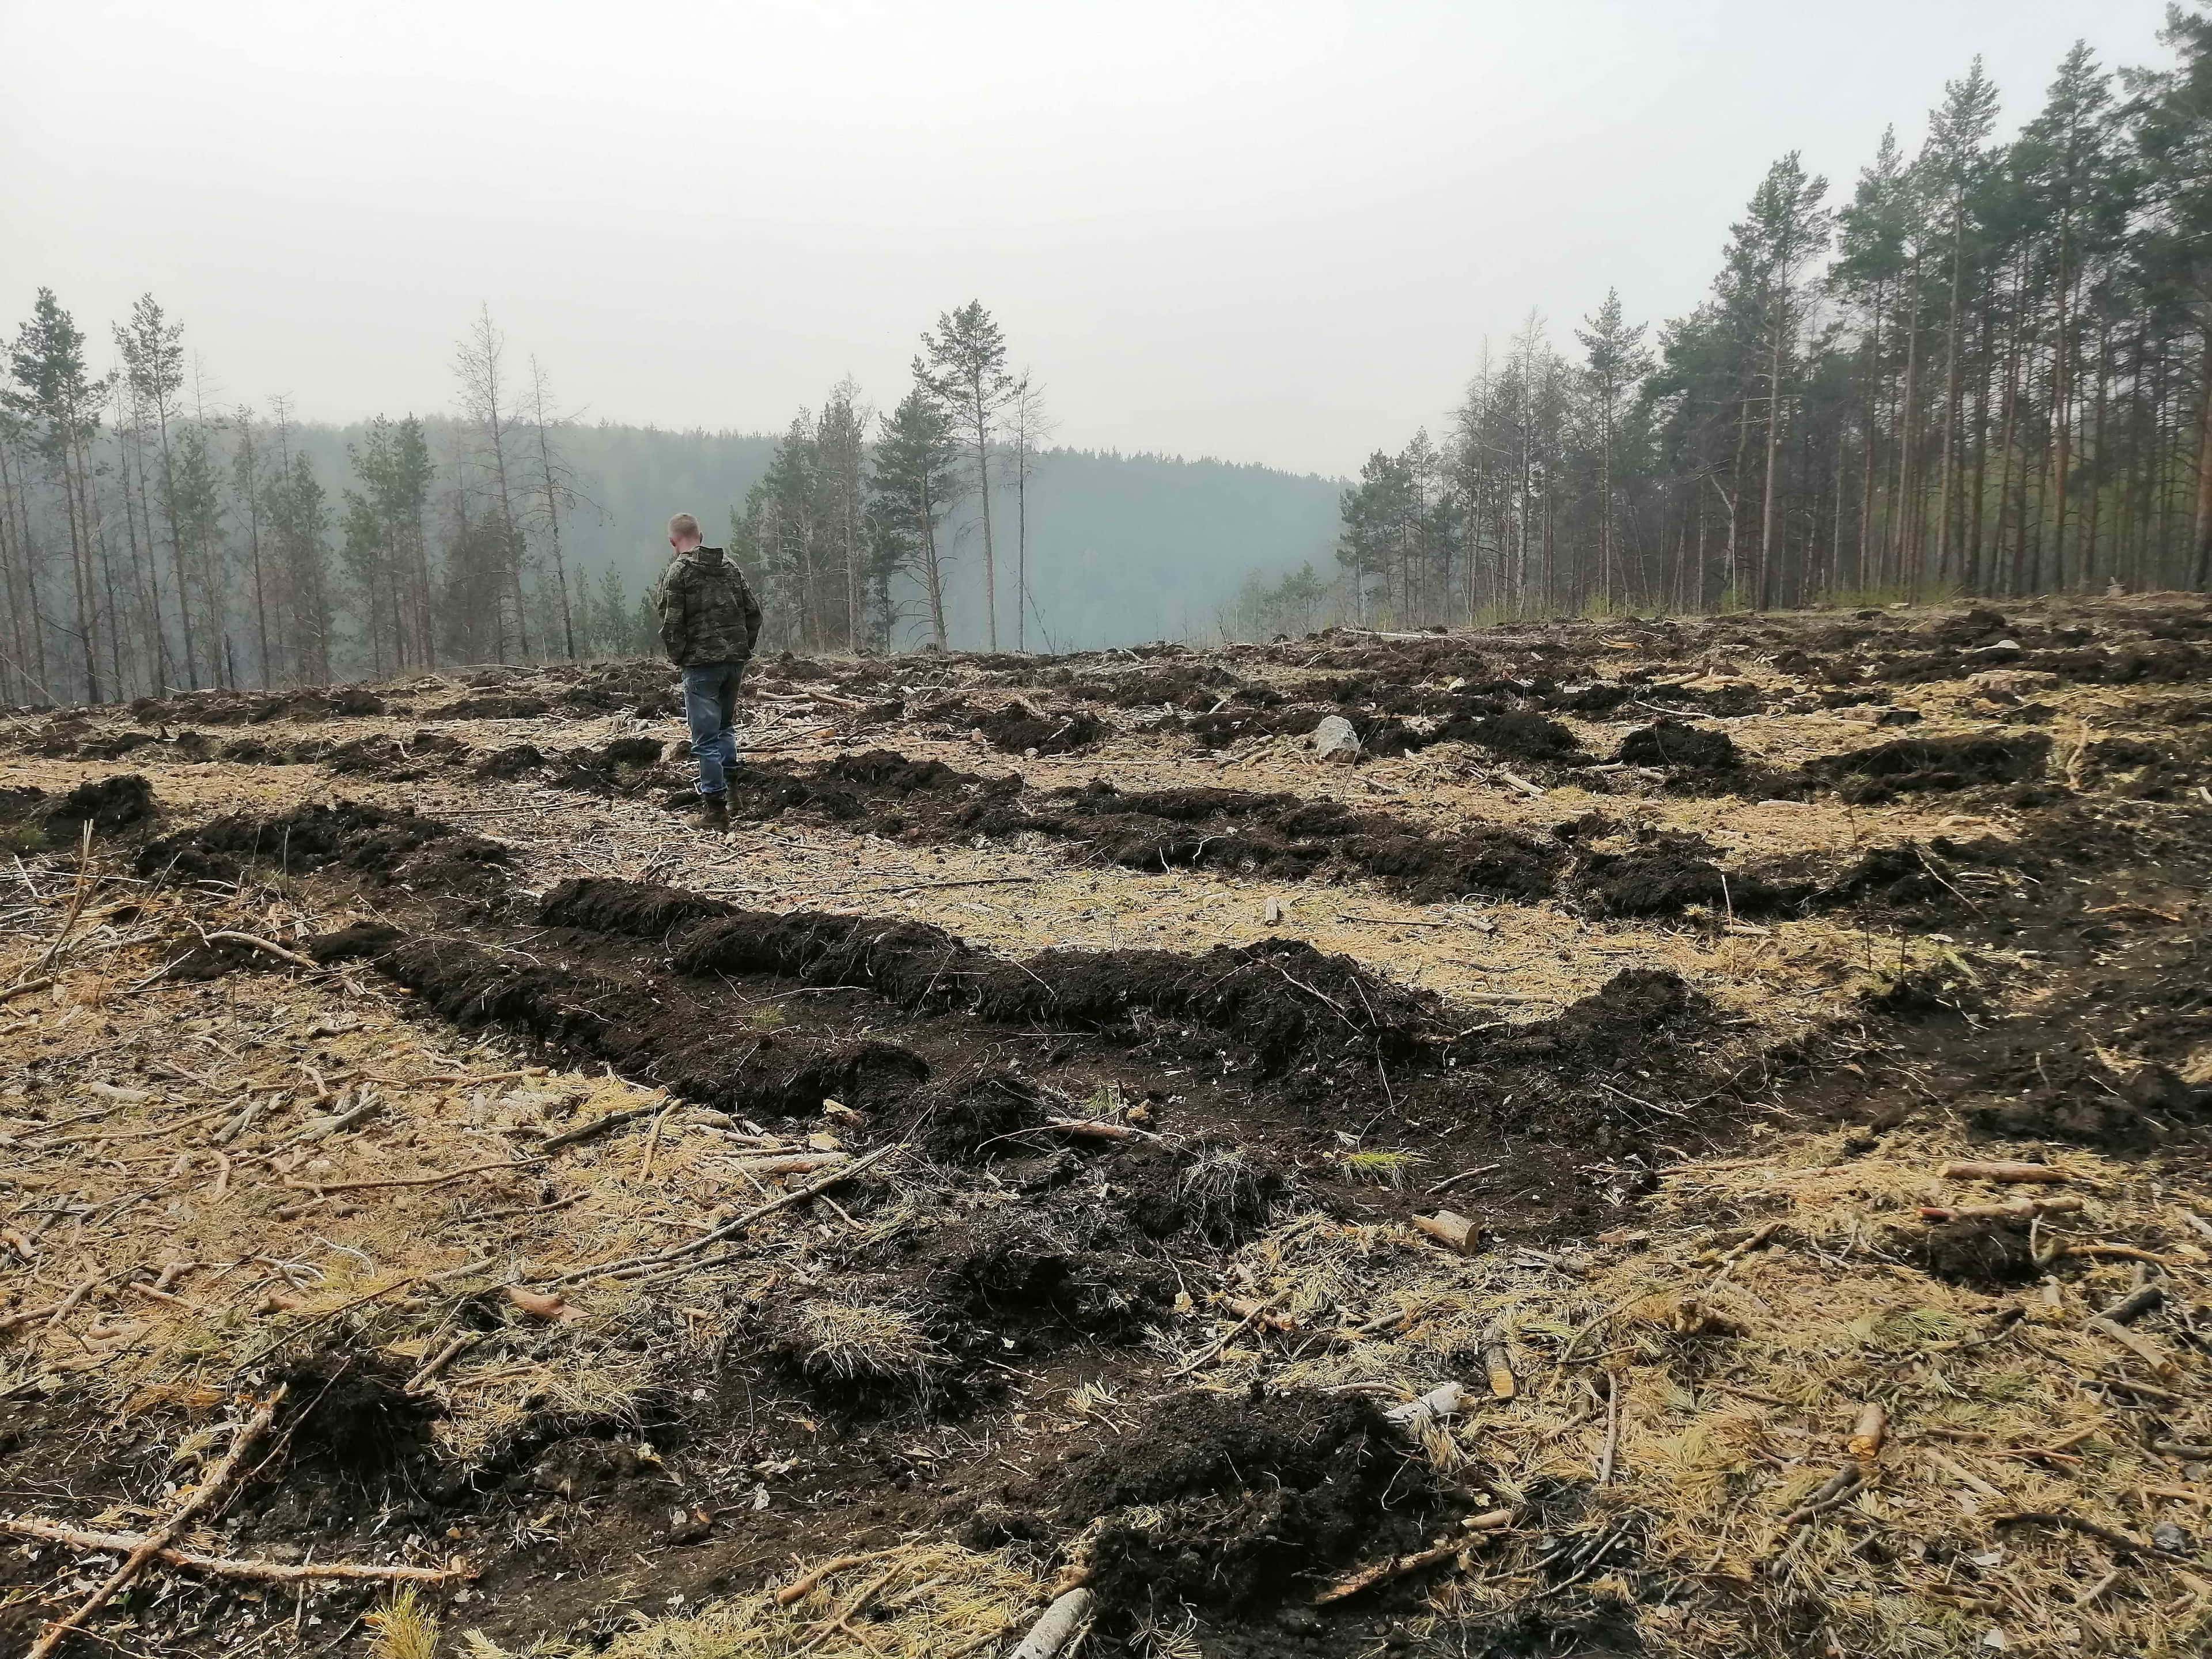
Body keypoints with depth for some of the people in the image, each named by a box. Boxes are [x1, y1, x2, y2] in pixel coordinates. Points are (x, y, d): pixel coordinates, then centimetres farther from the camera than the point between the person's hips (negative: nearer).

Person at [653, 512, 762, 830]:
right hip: (735, 660, 6)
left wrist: (676, 656, 3)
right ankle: (728, 789, 23)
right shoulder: (728, 566, 10)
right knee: (724, 727, 22)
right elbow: (753, 611, 10)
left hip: (701, 663, -6)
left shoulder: (679, 571, -7)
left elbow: (672, 623, -12)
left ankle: (716, 806, -2)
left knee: (706, 737, -1)